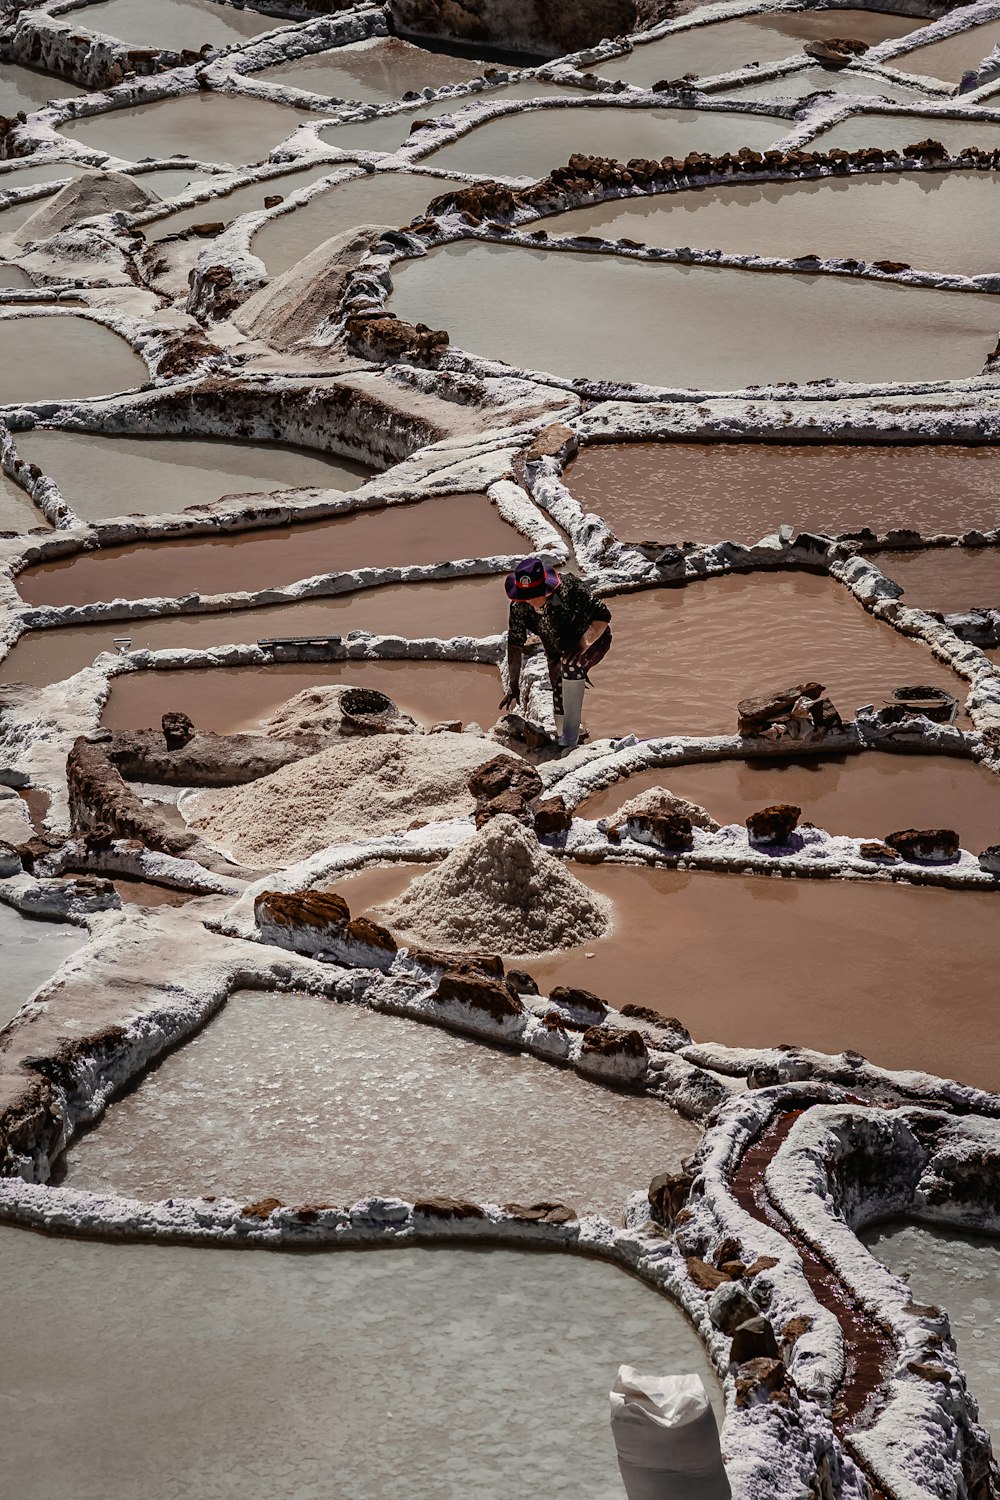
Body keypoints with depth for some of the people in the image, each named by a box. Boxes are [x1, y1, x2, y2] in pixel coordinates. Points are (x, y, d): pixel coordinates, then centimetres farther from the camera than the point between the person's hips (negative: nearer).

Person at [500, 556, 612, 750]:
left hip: (591, 642, -5)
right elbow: (514, 644, -13)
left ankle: (570, 739, -30)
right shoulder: (519, 607, -22)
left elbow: (602, 616, -29)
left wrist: (583, 644, -43)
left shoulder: (569, 590, -35)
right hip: (557, 650, 5)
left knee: (571, 664, -35)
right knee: (559, 700, 0)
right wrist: (513, 685, -16)